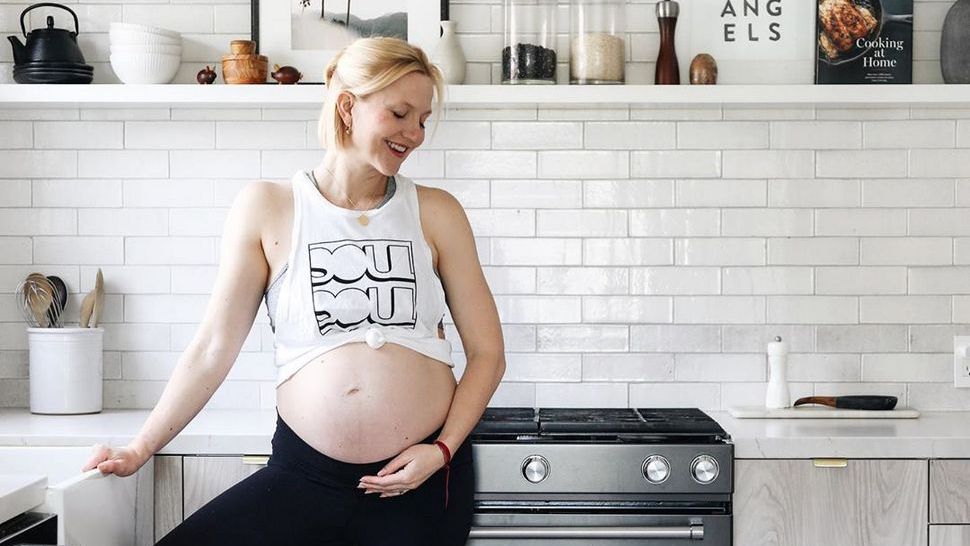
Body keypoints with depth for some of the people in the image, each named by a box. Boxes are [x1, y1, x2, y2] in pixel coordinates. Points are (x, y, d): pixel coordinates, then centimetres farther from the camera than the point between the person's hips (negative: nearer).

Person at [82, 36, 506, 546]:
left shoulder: (435, 212, 4)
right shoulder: (267, 208, 2)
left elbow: (487, 352, 6)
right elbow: (213, 348, 3)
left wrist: (443, 449, -6)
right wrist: (140, 449, 0)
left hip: (423, 480, 0)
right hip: (304, 475, 0)